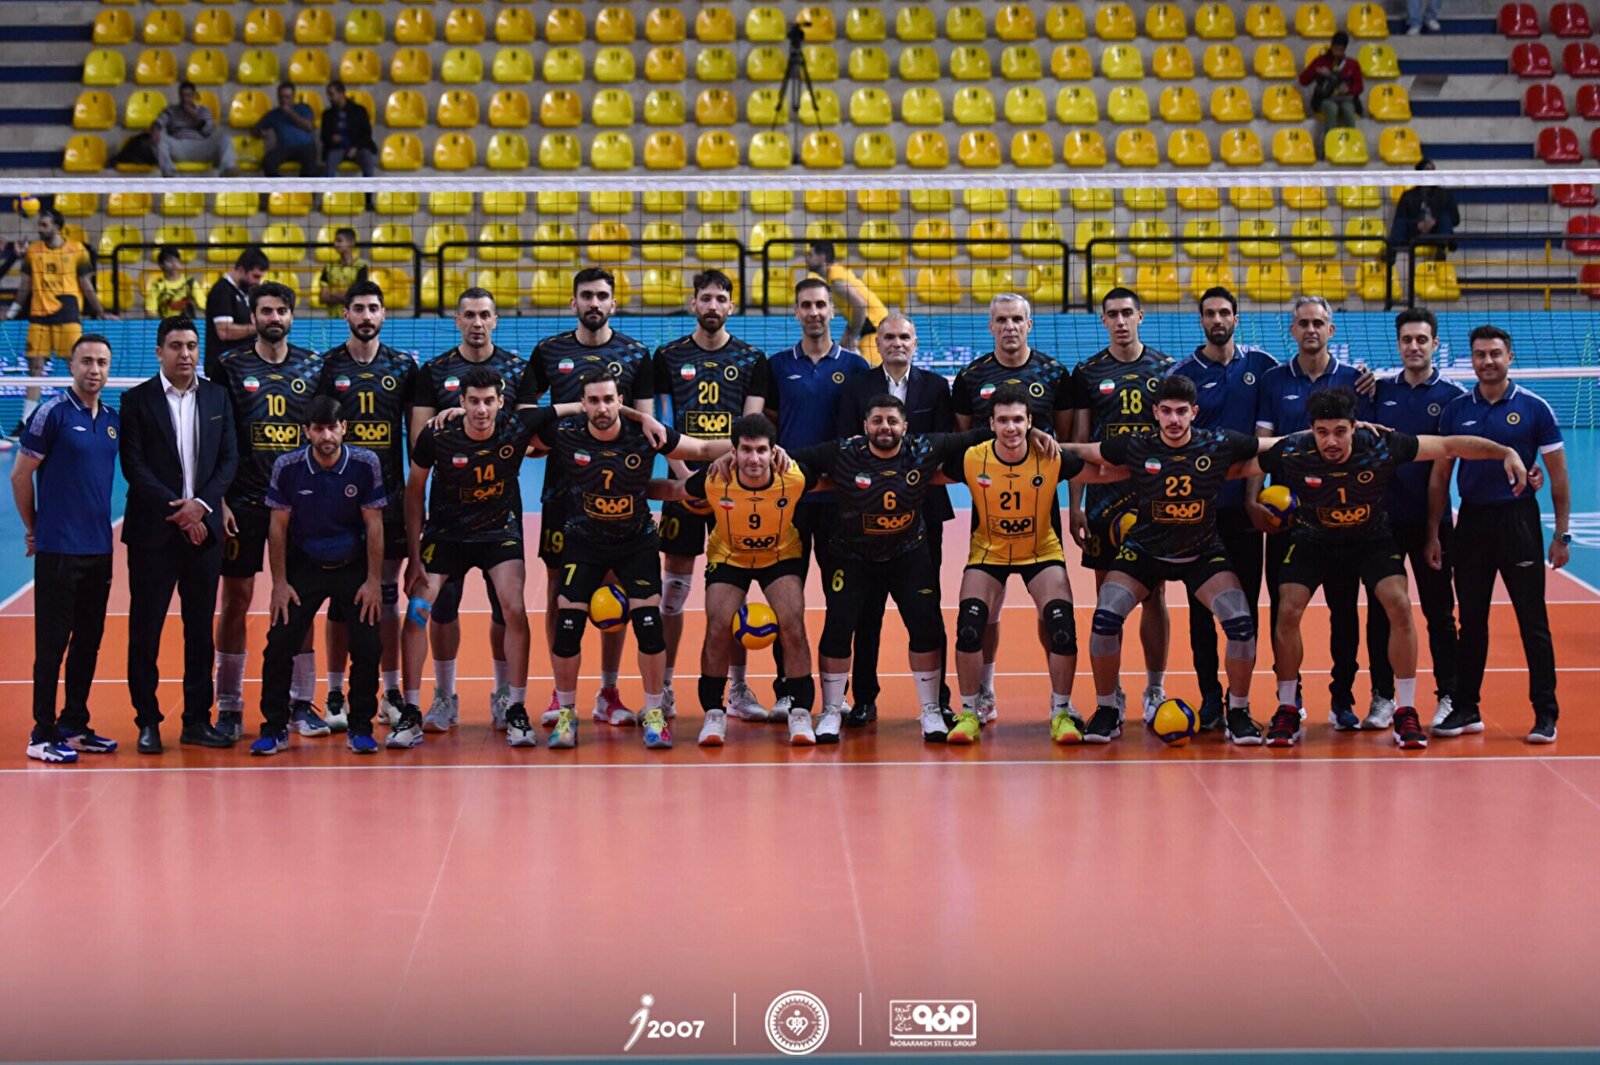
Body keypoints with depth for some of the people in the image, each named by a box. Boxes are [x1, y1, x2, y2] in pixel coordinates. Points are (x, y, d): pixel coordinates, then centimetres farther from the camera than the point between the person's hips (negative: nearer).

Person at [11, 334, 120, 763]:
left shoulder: (112, 419, 10)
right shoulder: (54, 413, -9)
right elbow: (20, 474, -5)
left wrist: (101, 528, 12)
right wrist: (33, 529, 1)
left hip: (99, 548, 6)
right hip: (58, 549, -6)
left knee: (89, 640, 10)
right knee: (52, 642, -2)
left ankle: (75, 725, 19)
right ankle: (43, 733, 4)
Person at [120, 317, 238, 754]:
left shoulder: (217, 397, 10)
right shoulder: (137, 400, 0)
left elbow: (229, 459, 6)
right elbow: (134, 465, -6)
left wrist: (201, 504, -9)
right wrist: (177, 510, -12)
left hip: (203, 526, 3)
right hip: (153, 529, -3)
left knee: (201, 627, 6)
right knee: (146, 628, 0)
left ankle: (197, 719, 13)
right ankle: (147, 721, 7)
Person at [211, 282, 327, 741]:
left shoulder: (314, 367, 7)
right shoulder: (230, 367, 0)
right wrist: (219, 500, -8)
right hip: (244, 501, -2)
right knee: (236, 600, 1)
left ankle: (301, 703, 11)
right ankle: (229, 708, 8)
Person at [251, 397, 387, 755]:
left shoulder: (365, 464, -13)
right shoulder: (287, 467, -12)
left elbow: (374, 524, -7)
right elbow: (278, 526, -3)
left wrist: (374, 581, -9)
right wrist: (279, 583, -5)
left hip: (353, 567, 0)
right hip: (304, 566, 0)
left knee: (368, 646, -9)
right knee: (280, 643, -8)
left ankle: (361, 729, 8)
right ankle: (274, 729, 6)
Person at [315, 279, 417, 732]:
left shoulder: (403, 366, 7)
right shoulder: (326, 366, 2)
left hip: (390, 496, 1)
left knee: (387, 594, 6)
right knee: (340, 596, 1)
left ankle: (392, 693, 12)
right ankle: (335, 695, 8)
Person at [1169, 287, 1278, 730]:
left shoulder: (1260, 364, 4)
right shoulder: (1184, 373, 0)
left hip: (1245, 502, 1)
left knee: (1245, 601, 4)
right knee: (1201, 605, 1)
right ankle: (1210, 695, 9)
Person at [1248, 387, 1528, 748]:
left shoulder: (1381, 446, -27)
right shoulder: (1291, 453, -28)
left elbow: (1449, 445, -19)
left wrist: (1505, 453, -25)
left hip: (1372, 538, 0)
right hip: (1312, 538, 0)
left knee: (1399, 605, -20)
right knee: (1287, 611, -17)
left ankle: (1406, 712, -6)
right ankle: (1287, 711, 2)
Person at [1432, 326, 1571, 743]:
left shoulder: (1534, 409, -2)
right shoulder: (1456, 410, 5)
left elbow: (1558, 475, 0)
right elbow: (1439, 476, 9)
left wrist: (1562, 534, -4)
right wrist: (1433, 533, 4)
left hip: (1519, 519, -3)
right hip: (1472, 520, 3)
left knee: (1533, 622, -2)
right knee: (1471, 622, 8)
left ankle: (1545, 714, 4)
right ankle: (1466, 710, 16)